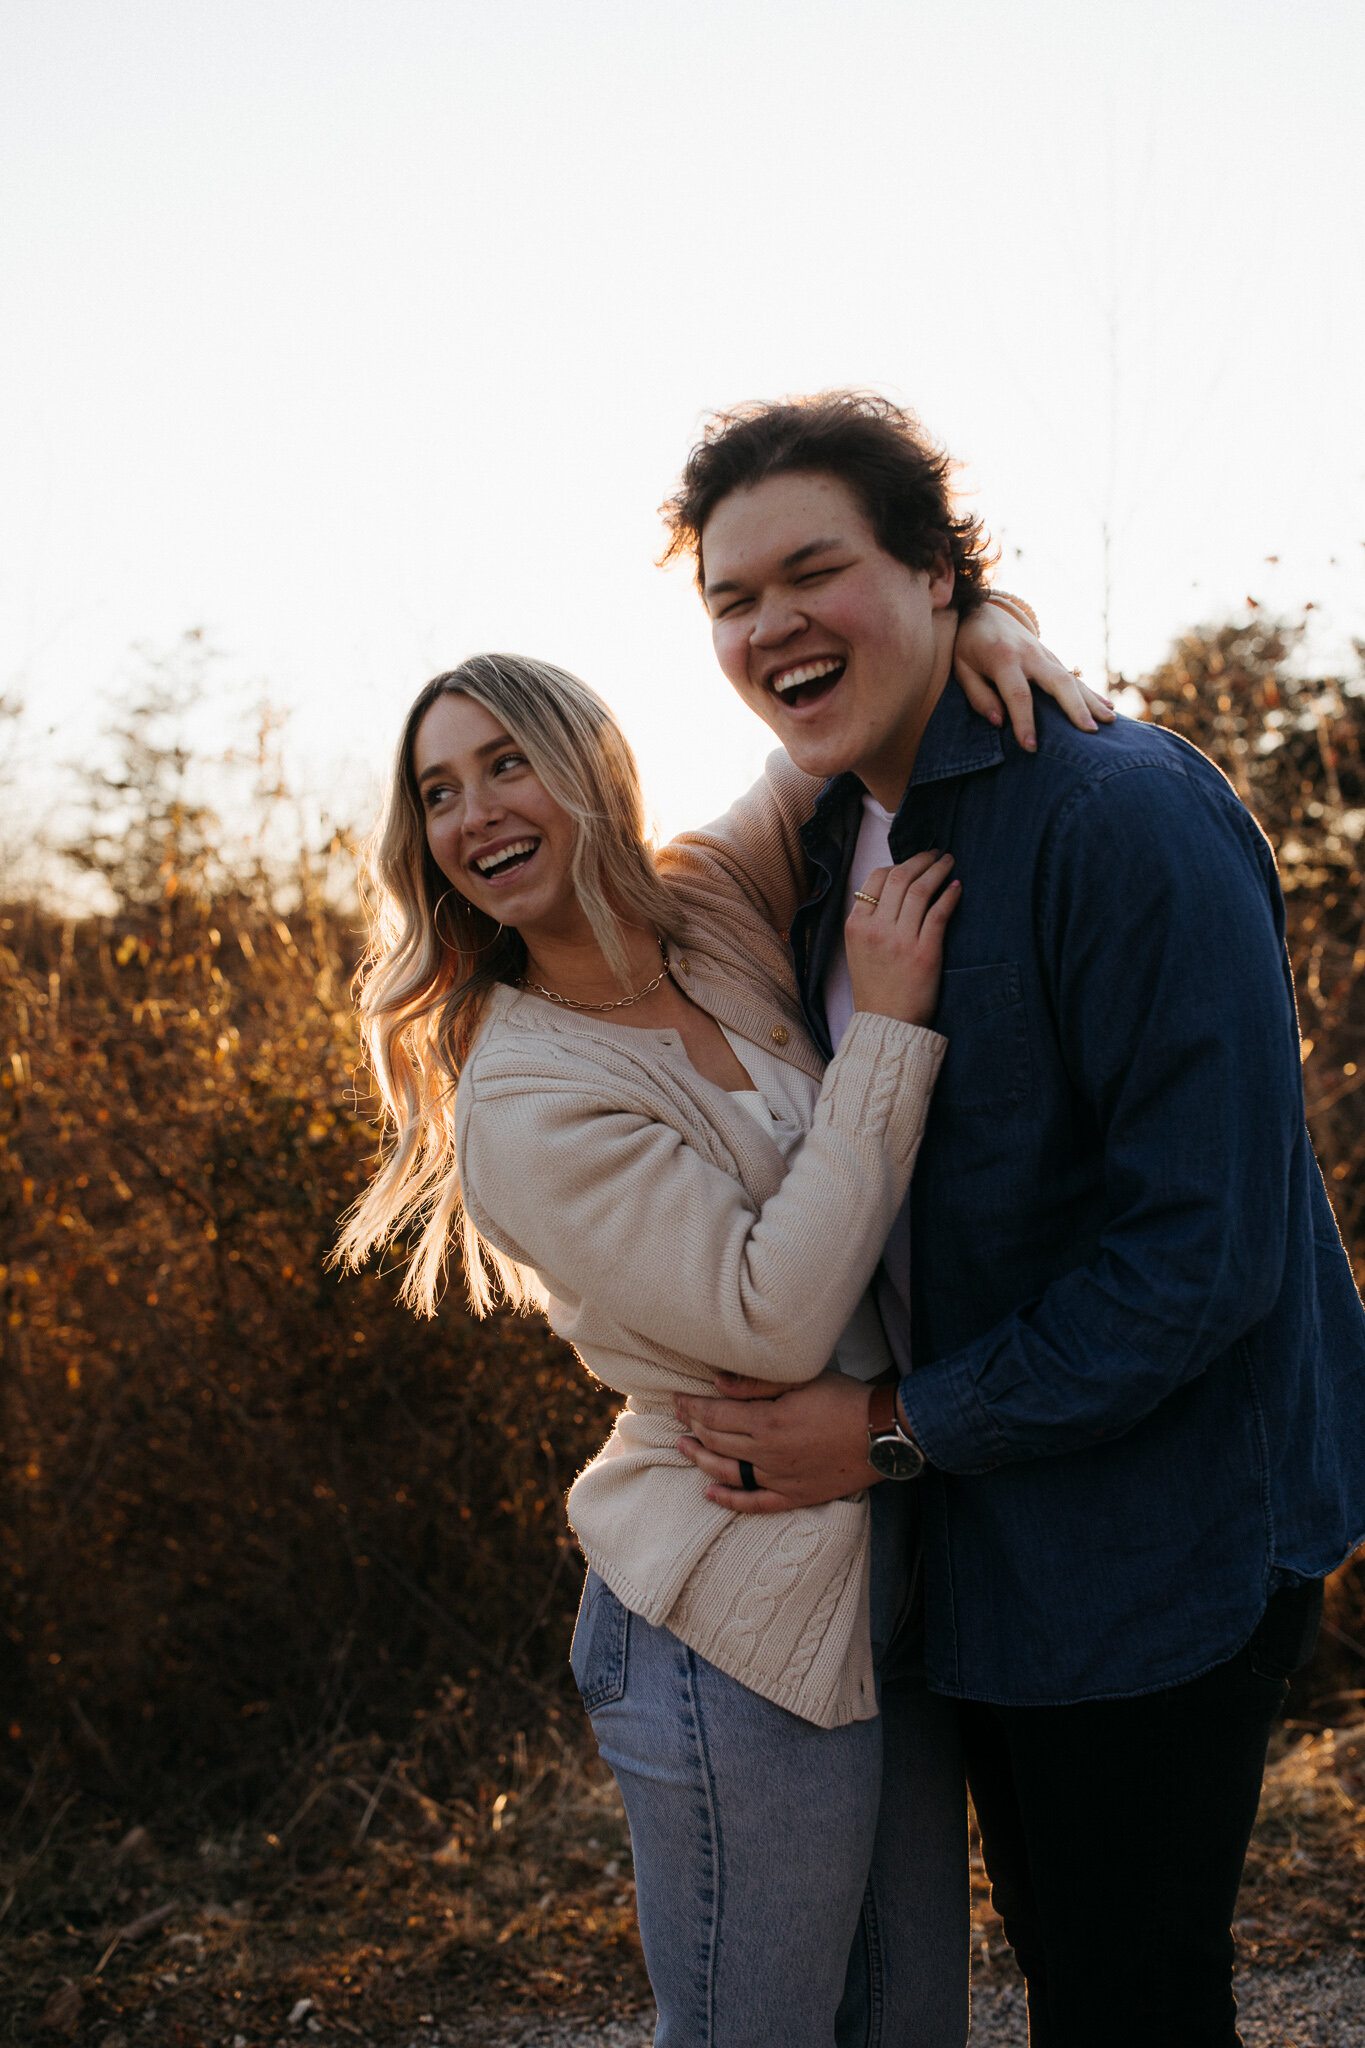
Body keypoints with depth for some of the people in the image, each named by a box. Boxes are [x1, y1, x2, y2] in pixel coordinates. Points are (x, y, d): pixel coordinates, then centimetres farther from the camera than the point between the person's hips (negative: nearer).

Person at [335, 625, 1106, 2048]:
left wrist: (981, 622, -7)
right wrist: (888, 1029, -22)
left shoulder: (718, 915, 2)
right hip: (746, 1634, -7)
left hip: (891, 1571, 7)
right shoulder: (521, 1103, -17)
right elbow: (773, 1318, -24)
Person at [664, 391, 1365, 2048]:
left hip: (1161, 1544, -8)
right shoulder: (832, 830, 6)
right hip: (987, 1530, 8)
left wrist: (898, 1429, -20)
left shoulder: (1125, 814, -22)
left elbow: (1205, 1242, -25)